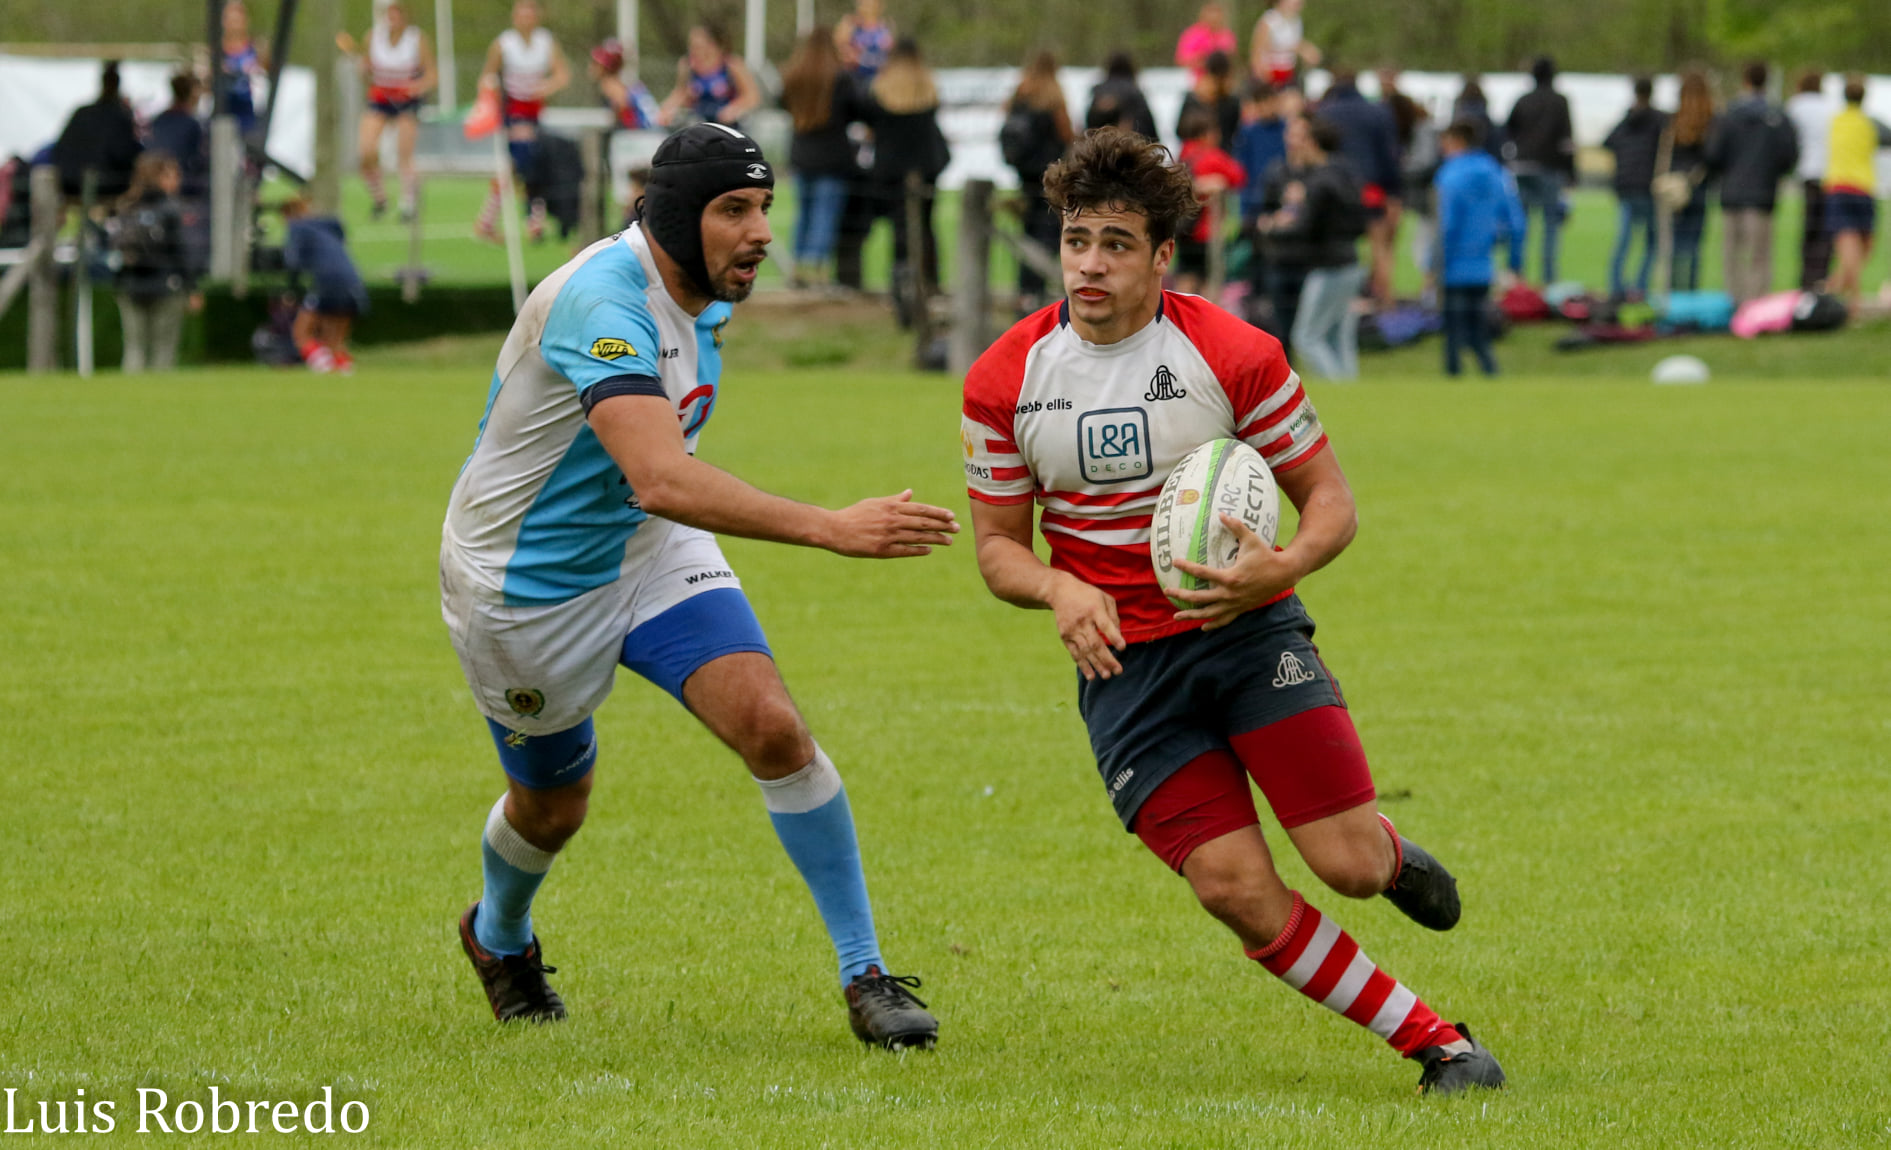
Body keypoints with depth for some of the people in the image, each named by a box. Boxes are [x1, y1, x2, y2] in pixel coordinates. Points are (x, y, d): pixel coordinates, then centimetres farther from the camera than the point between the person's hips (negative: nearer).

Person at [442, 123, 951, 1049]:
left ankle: (865, 974, -10)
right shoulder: (601, 301, -34)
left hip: (648, 554, 6)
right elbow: (662, 480, -47)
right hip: (525, 586, -6)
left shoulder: (705, 296, -5)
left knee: (774, 729, -16)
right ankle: (499, 939, 51)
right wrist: (831, 529, -52)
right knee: (553, 804, 15)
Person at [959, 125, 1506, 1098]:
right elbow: (998, 544, 7)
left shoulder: (1236, 357, -9)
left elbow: (1330, 500, -2)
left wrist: (1282, 567, -24)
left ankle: (1395, 859, 27)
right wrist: (1059, 590, -16)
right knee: (1237, 891, -13)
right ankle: (1436, 1043, 1)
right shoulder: (1004, 380, -1)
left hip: (1248, 628, -1)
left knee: (1348, 866, -13)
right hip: (1121, 657, 1)